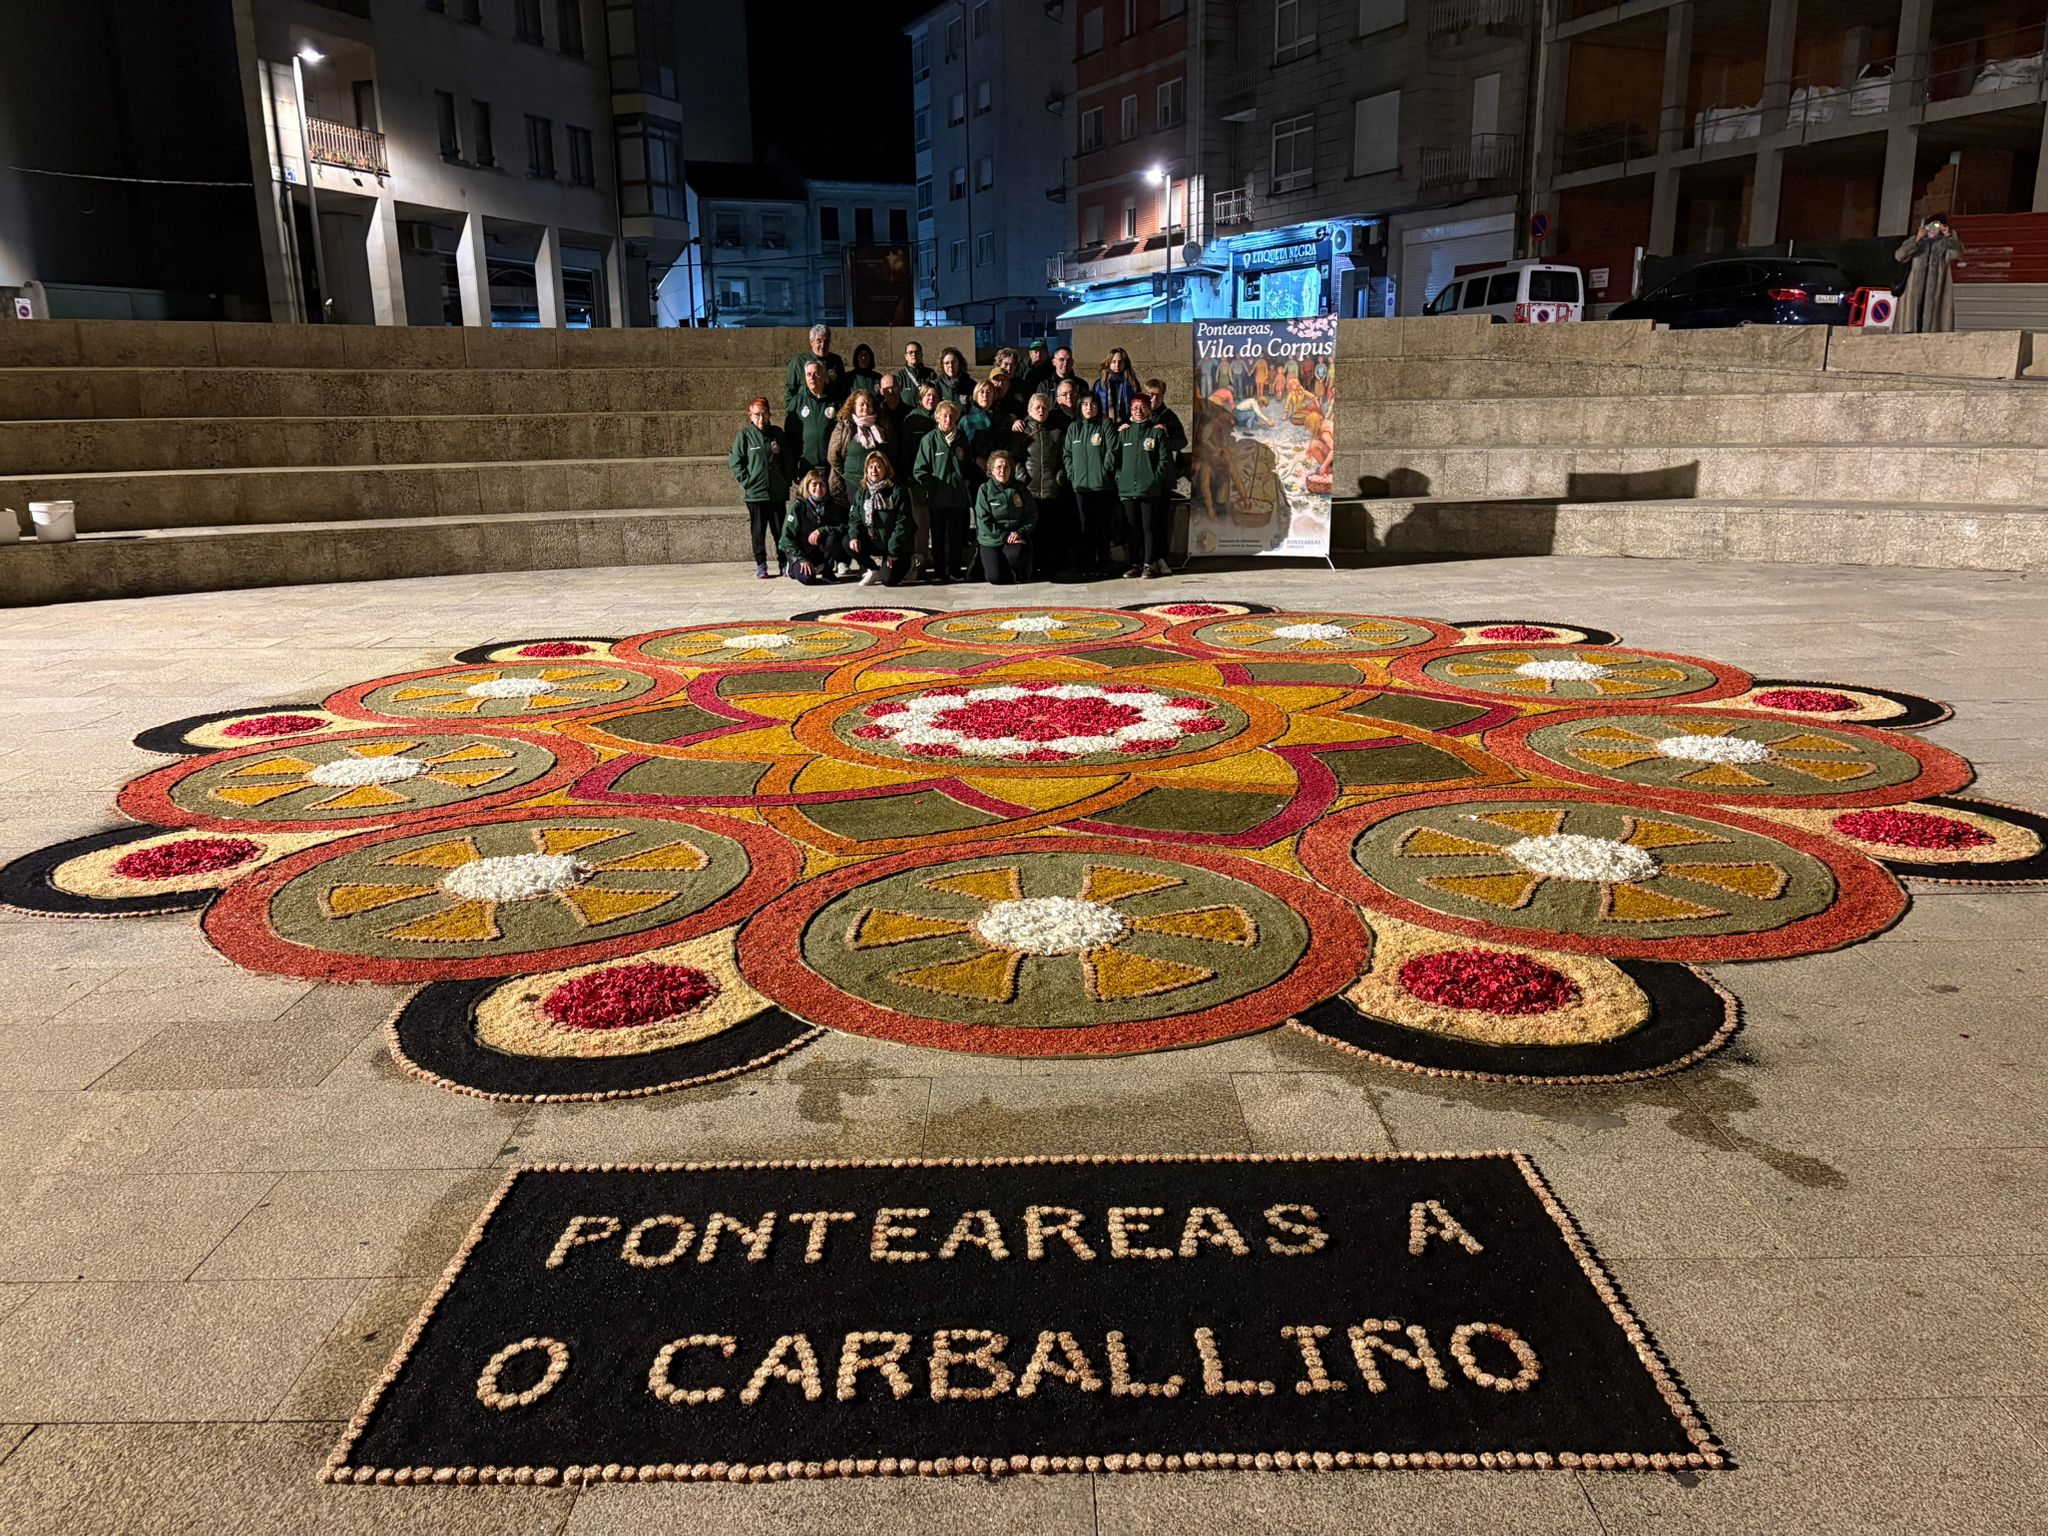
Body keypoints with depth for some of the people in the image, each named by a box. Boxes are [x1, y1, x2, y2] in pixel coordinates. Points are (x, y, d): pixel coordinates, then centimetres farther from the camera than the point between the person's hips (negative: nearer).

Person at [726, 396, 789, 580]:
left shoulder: (777, 433, 6)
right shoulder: (745, 435, -2)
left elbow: (787, 460, 11)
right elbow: (734, 461, -1)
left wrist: (786, 482, 4)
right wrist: (747, 481, -8)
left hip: (777, 492, 2)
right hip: (754, 494, -2)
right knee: (758, 531, 4)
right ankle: (761, 565, 13)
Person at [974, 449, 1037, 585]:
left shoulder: (1019, 489, 5)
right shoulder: (985, 489, -3)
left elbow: (1032, 515, 6)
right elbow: (983, 520, -9)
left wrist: (1020, 532, -11)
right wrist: (1004, 537, -16)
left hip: (1015, 537, 1)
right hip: (991, 540, -1)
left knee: (1015, 555, -34)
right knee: (996, 577, -18)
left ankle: (1021, 572, 3)